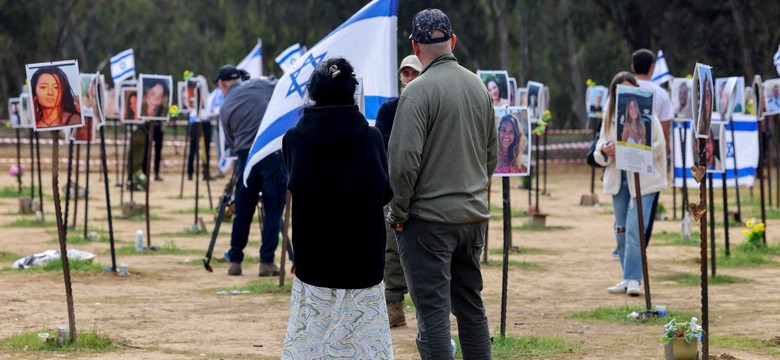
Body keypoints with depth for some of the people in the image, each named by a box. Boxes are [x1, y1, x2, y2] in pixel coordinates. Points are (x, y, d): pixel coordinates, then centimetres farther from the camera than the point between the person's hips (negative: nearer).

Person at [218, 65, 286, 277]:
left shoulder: (225, 109, 10)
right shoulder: (257, 86, 3)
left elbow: (231, 142, 15)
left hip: (245, 157, 2)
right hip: (273, 154, -2)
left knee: (242, 212, 13)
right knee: (273, 210, 3)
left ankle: (235, 261, 16)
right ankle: (267, 262, 1)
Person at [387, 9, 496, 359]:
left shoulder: (419, 91, -14)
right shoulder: (479, 87, 8)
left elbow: (404, 160, -18)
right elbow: (491, 154, 16)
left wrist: (398, 212, -7)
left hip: (429, 218, -7)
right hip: (474, 214, 7)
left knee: (433, 310, -4)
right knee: (471, 306, 16)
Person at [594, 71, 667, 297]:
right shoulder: (610, 117, 10)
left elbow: (658, 147, -7)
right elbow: (599, 147, 12)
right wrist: (605, 151, -12)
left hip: (642, 179, -5)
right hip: (617, 179, 5)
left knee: (635, 229, -12)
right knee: (621, 230, 9)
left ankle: (634, 279, -11)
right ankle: (628, 277, 18)